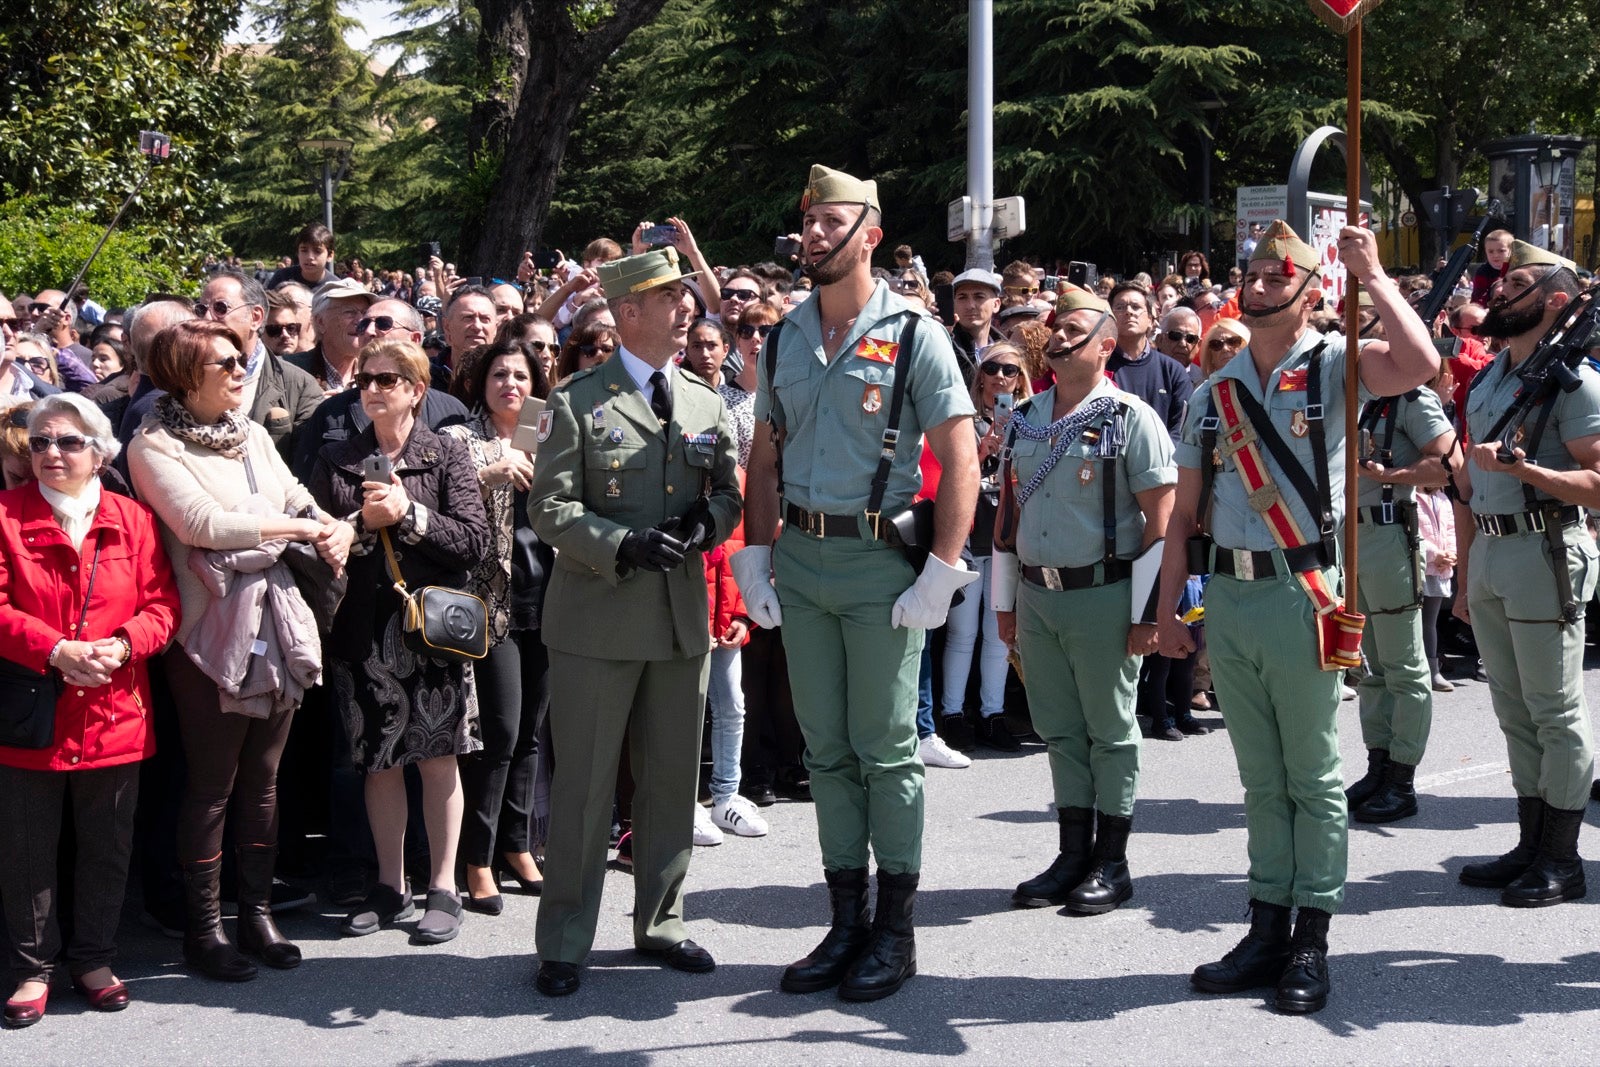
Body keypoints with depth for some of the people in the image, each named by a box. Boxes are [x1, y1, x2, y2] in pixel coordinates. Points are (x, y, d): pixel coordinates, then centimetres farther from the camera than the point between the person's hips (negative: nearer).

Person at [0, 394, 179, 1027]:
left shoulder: (132, 519, 4)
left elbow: (161, 603, 1)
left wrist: (121, 645, -17)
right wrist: (54, 650, -22)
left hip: (115, 717, 2)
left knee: (107, 849, 12)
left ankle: (93, 958, 28)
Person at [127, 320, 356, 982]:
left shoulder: (252, 435, 15)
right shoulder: (155, 446, -5)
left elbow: (301, 501, 12)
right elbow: (200, 523, -17)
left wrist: (337, 528, -11)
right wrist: (296, 526, -11)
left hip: (278, 625, 6)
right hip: (212, 633, -6)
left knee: (263, 778, 11)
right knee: (213, 785, 1)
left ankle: (257, 909, 21)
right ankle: (203, 925, 11)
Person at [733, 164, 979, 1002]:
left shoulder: (912, 335, -6)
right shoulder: (784, 340, 10)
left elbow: (961, 462, -9)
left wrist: (941, 574, -14)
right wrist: (755, 559, 6)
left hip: (882, 560, -5)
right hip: (802, 561, 5)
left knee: (886, 748, 1)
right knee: (826, 749, 10)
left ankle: (897, 930, 12)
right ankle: (846, 920, 20)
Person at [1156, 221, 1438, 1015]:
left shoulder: (1332, 368, -2)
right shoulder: (1212, 394, 13)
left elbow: (1420, 365, -24)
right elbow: (1185, 512, 14)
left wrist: (1372, 274, -17)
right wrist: (1169, 607, 10)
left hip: (1300, 593, -5)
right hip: (1226, 595, 5)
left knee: (1313, 777, 3)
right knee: (1259, 778, 12)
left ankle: (1311, 940, 10)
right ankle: (1267, 930, 20)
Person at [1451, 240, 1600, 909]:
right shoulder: (1485, 382, 16)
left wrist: (1522, 468, -28)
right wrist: (1464, 574, 17)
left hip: (1544, 552, -8)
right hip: (1487, 554, 8)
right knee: (1514, 710, 13)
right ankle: (1531, 845, 22)